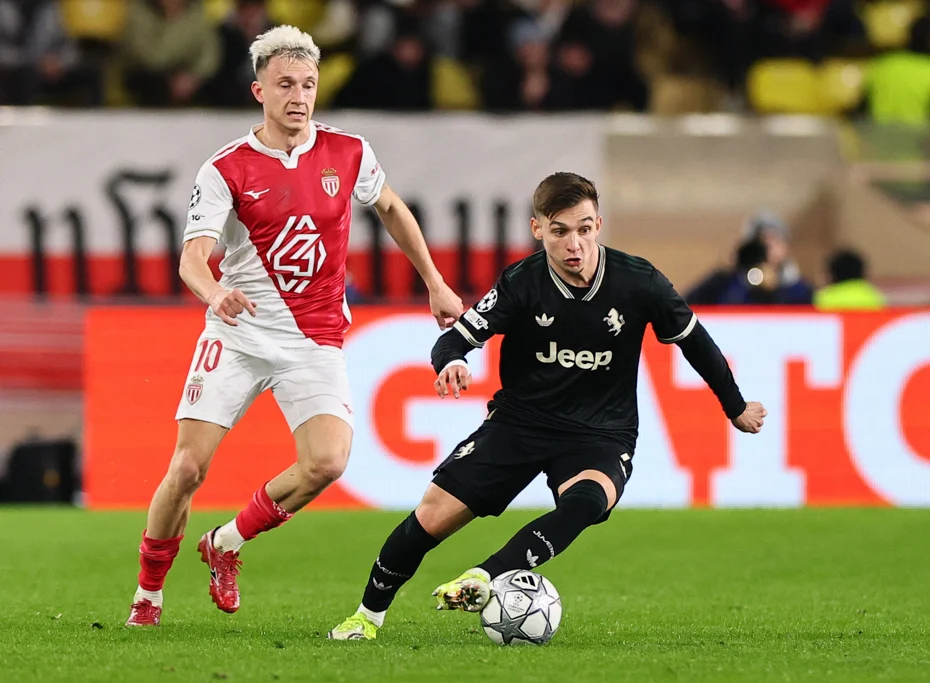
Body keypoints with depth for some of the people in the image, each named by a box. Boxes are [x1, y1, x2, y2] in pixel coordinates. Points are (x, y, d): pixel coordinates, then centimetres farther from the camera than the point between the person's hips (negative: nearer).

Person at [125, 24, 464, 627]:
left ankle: (227, 544, 4)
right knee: (188, 468, -8)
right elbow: (193, 255, -19)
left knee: (327, 462, -20)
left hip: (315, 341, 2)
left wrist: (435, 283, 24)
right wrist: (214, 292, -41)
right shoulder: (226, 169, -7)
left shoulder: (348, 154, 2)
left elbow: (391, 209, 22)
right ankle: (148, 595, 14)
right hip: (237, 335, -2)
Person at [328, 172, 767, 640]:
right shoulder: (523, 284, -12)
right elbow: (460, 334, -12)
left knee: (586, 501, -36)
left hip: (601, 434, -1)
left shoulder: (638, 283, -12)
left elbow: (693, 339, 4)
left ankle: (484, 579, -44)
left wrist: (737, 409, 15)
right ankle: (369, 615, 15)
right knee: (435, 514, -6)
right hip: (520, 421, 1)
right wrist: (450, 363, -38)